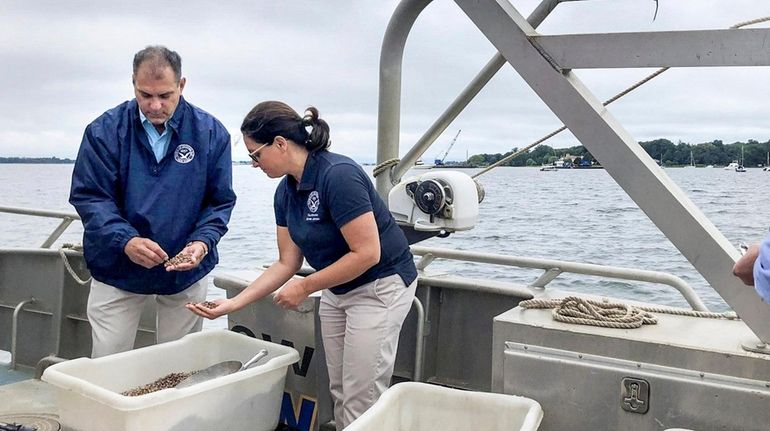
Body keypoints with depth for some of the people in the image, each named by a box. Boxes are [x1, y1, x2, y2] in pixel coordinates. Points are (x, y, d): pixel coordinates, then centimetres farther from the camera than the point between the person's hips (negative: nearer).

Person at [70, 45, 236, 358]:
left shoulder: (211, 133, -6)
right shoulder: (105, 130, -9)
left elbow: (220, 201, -3)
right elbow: (89, 196, -11)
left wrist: (202, 242, -22)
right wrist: (126, 241, -27)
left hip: (186, 271, 1)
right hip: (117, 272, -1)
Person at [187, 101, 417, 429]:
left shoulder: (338, 175, -26)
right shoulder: (285, 192, 0)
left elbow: (367, 253, -27)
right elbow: (287, 263, 4)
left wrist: (305, 286, -18)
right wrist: (234, 303, -3)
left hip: (379, 287, -8)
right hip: (337, 290, 8)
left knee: (361, 401, -3)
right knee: (339, 392, 13)